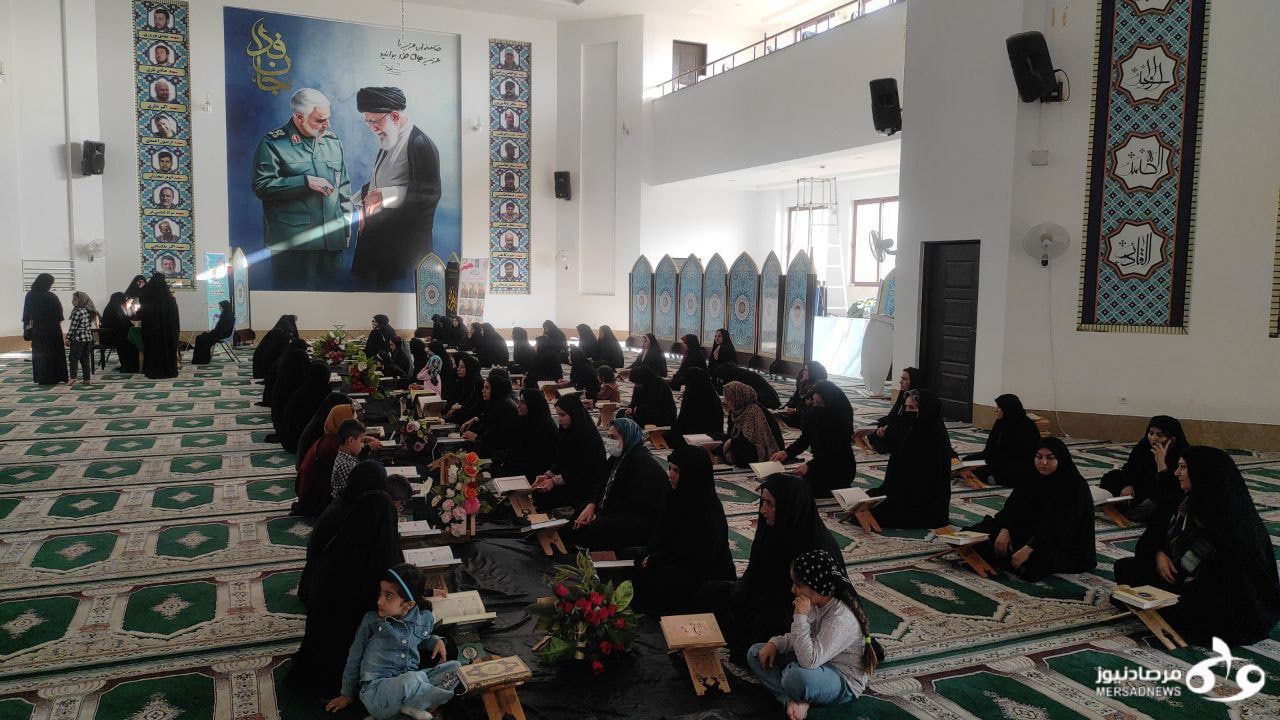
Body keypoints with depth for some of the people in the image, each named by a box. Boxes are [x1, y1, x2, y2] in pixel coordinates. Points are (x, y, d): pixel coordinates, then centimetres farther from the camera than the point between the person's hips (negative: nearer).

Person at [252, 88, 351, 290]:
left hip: (333, 240, 5)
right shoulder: (272, 143, -3)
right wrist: (305, 182, -16)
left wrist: (345, 220, 14)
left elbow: (343, 185, 22)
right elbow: (262, 186, -11)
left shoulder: (333, 141, 15)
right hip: (292, 242, -5)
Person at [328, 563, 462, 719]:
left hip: (411, 688, 5)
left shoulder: (425, 618, 5)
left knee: (455, 667, -9)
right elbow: (354, 657, 9)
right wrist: (347, 694, 15)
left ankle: (413, 707, -17)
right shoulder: (371, 619, -2)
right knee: (411, 680, -36)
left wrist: (436, 641, 7)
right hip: (376, 690, -5)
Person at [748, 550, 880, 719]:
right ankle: (791, 700, -15)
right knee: (755, 653, 3)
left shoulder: (842, 618, -31)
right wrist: (775, 643, -8)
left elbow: (809, 661, -37)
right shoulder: (816, 604, -4)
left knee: (797, 676, -42)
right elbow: (798, 637, 12)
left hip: (844, 683, -9)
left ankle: (799, 700, -5)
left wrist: (800, 617, -35)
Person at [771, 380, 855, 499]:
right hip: (821, 463, 6)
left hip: (841, 467, -6)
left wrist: (809, 466, -34)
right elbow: (804, 439, 1)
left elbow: (834, 450, -25)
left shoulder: (843, 419, -20)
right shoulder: (812, 414, -3)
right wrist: (786, 453, -17)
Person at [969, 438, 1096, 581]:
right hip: (1034, 531, 7)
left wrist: (1028, 549, -37)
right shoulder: (1032, 478, 1)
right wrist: (1005, 530, -22)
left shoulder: (1076, 487, -21)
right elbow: (1014, 505, -2)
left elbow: (1061, 528, -29)